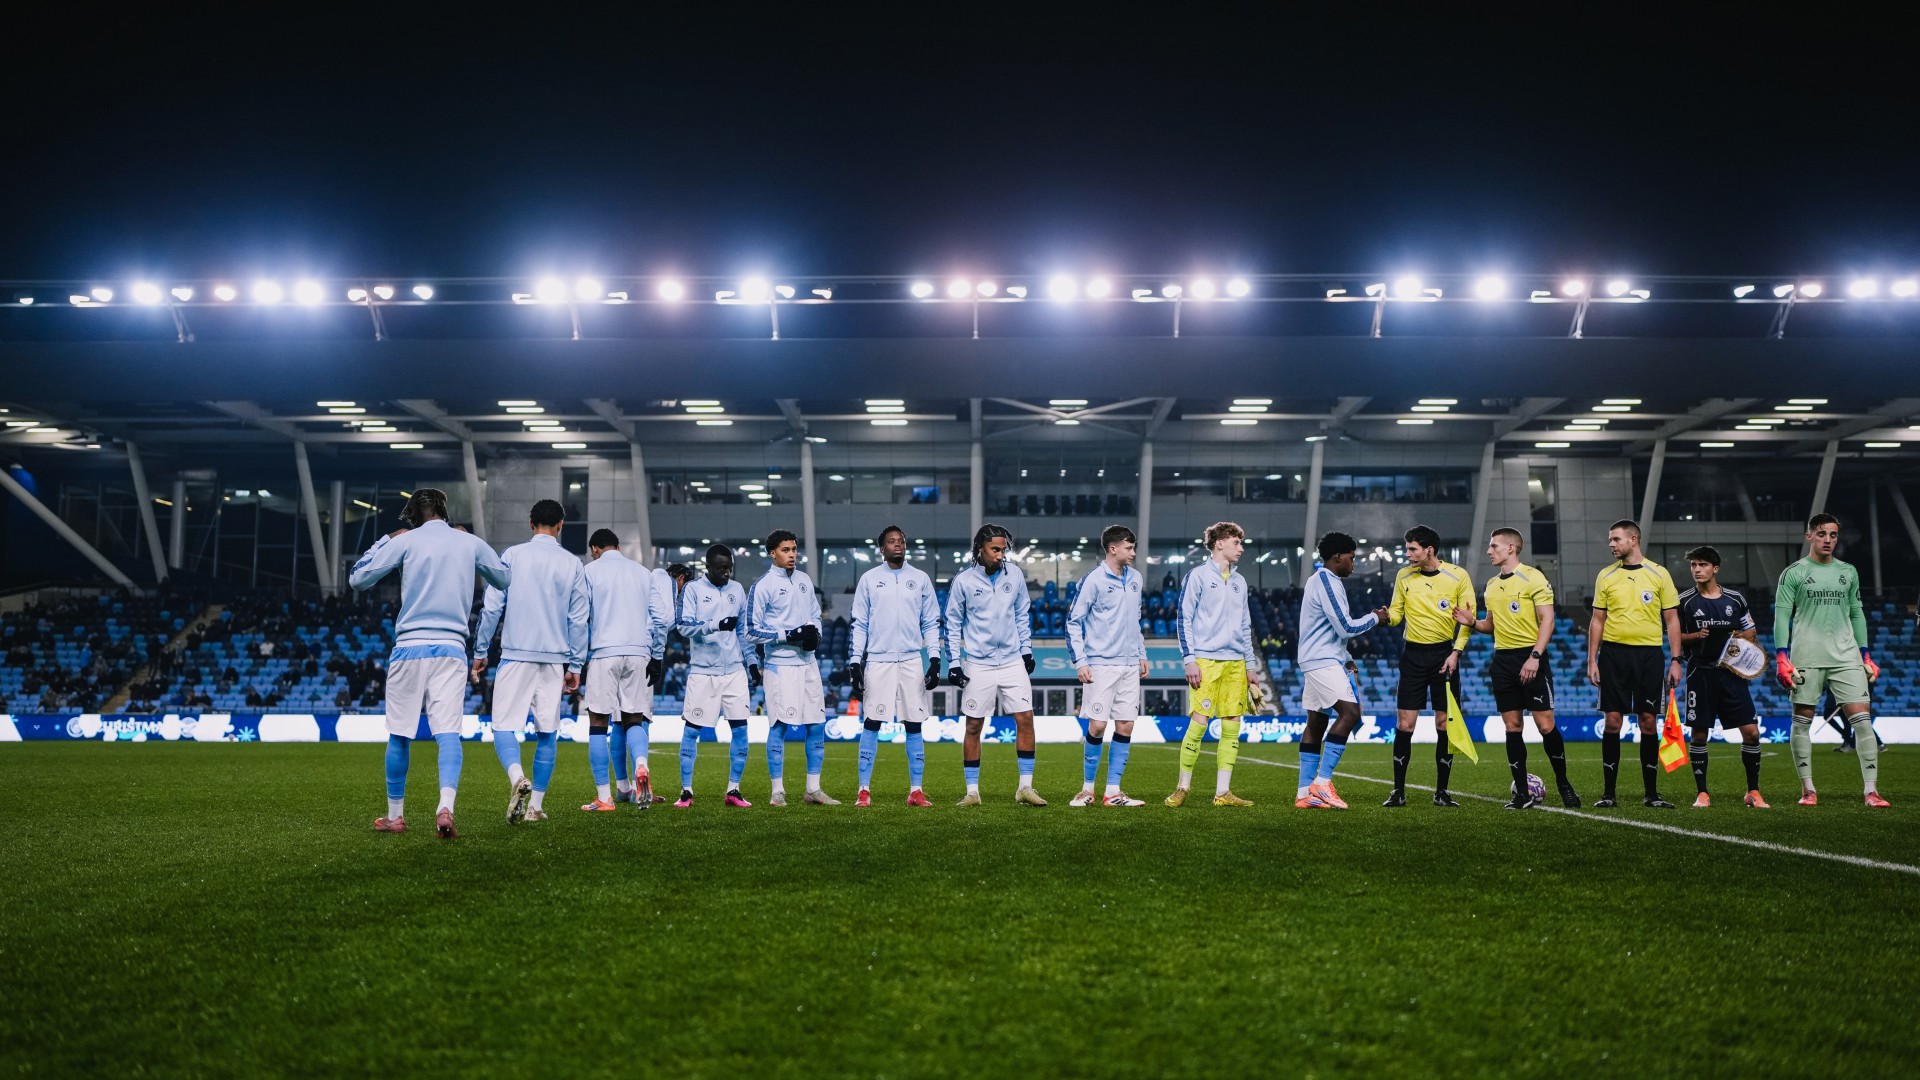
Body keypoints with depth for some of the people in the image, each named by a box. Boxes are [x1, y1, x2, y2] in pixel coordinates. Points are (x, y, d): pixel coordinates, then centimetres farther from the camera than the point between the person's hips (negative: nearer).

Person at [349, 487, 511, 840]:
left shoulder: (406, 541, 0)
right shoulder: (471, 543, 7)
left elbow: (358, 579, 4)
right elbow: (507, 579, 22)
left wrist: (386, 540, 14)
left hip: (409, 649, -1)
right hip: (451, 650, 1)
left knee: (399, 735, 10)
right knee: (448, 733, -7)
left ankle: (395, 815, 19)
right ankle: (445, 807, -27)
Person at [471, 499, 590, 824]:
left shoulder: (512, 556, 1)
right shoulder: (573, 564, 5)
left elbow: (492, 607, -1)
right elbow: (578, 620, 5)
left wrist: (480, 652, 8)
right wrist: (575, 665, 11)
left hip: (516, 655, -2)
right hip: (555, 659, 2)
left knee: (504, 726, -1)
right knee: (547, 734, 8)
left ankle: (517, 777, -28)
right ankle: (535, 805, 9)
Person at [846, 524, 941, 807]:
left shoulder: (921, 579, 8)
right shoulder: (869, 579, 5)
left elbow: (931, 623, 9)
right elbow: (859, 625, 6)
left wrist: (935, 659, 0)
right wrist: (855, 663, -1)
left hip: (912, 661, 1)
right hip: (877, 661, -1)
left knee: (914, 725, 2)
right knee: (871, 723, -2)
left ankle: (916, 791, 7)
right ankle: (864, 790, 3)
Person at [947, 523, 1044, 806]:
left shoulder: (1014, 574, 2)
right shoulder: (963, 580, -6)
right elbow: (952, 624, 1)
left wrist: (1026, 650, 11)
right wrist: (954, 663, -3)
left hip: (1012, 662, 2)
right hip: (978, 665, -2)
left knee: (1025, 719, -4)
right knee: (973, 726, 1)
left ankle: (1025, 787, 5)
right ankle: (972, 791, 10)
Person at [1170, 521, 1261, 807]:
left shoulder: (1239, 581, 18)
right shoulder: (1198, 576, 0)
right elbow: (1184, 619, -4)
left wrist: (1251, 664, 17)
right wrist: (1189, 660, -10)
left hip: (1235, 663, 6)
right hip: (1206, 661, -6)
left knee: (1232, 725, 2)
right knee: (1198, 722, -8)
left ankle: (1223, 792, 6)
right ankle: (1182, 788, 3)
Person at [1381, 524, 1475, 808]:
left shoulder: (1458, 576, -3)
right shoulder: (1404, 576, 4)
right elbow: (1397, 613, 9)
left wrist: (1456, 652, -9)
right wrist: (1387, 616, -14)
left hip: (1444, 654, -1)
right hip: (1413, 654, 1)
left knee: (1444, 723, 0)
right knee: (1405, 723, -4)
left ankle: (1441, 791, 10)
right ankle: (1398, 791, 2)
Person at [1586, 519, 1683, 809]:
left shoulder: (1659, 574, 3)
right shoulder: (1606, 576, 7)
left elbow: (1672, 619, 5)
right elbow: (1597, 620, 9)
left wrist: (1675, 660, -2)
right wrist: (1592, 660, 2)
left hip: (1649, 653, -1)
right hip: (1613, 652, 1)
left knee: (1649, 722, 1)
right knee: (1612, 720, -2)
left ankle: (1651, 793, 10)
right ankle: (1609, 792, 4)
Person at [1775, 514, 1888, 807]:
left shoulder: (1848, 572, 13)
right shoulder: (1794, 573, 2)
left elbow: (1857, 615, 18)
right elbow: (1781, 616, -2)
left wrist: (1866, 656, 13)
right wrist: (1782, 658, -11)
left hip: (1846, 657, 3)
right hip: (1806, 658, -3)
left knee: (1862, 718, -7)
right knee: (1802, 720, 0)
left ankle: (1871, 790, -6)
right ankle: (1808, 789, 10)